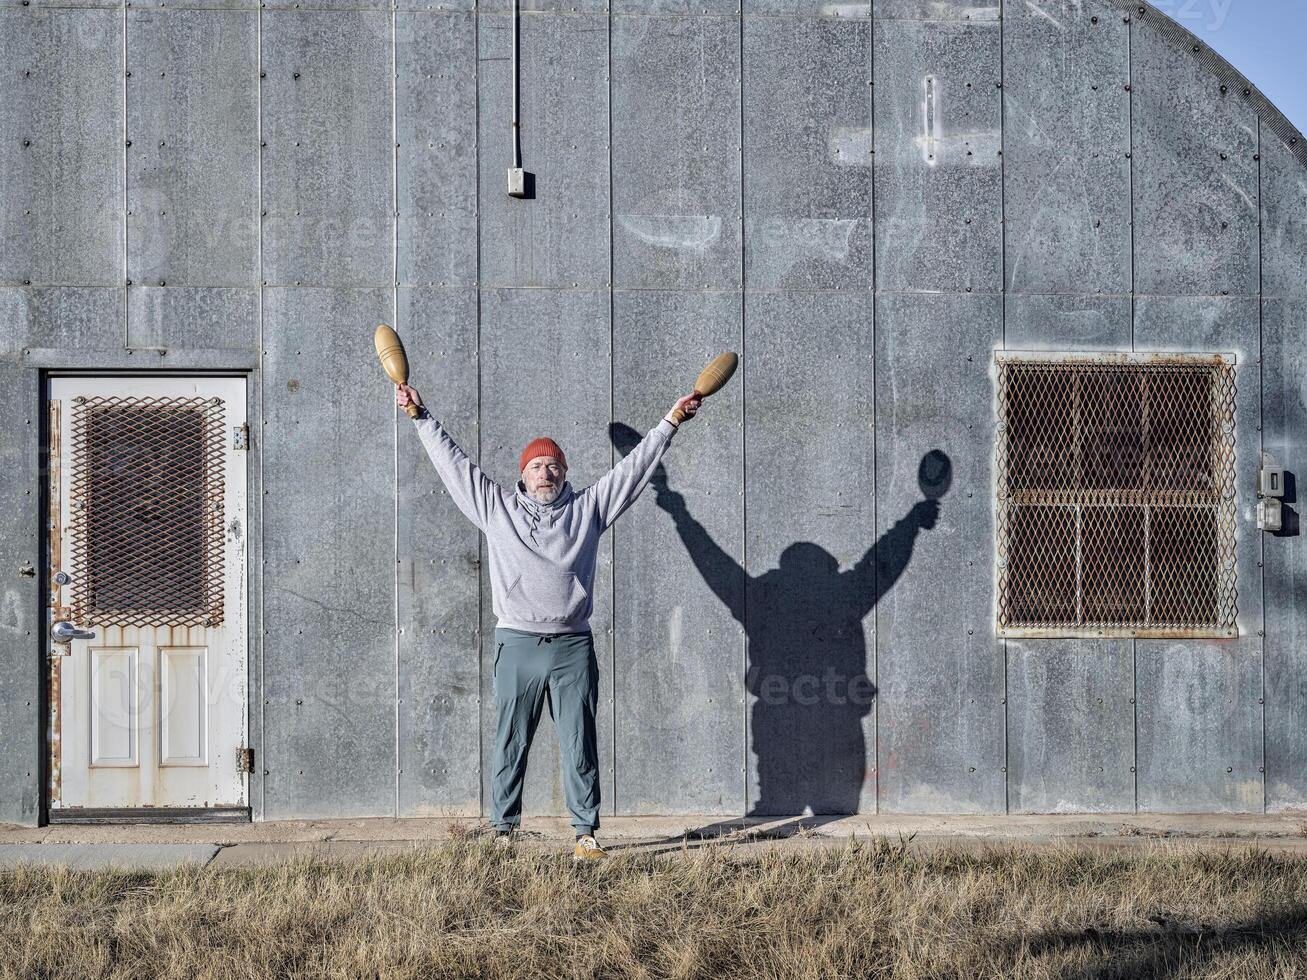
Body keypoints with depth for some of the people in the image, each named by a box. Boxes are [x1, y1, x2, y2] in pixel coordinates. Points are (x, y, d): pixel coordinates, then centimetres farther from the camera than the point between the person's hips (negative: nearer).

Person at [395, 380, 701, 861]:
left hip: (573, 646, 0)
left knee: (580, 745, 2)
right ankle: (503, 830, 12)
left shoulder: (588, 508, 10)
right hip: (517, 644, 0)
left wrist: (670, 422, 10)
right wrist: (421, 416, 11)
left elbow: (634, 466, 12)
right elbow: (453, 462, 12)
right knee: (510, 744, 4)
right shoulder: (496, 507, 10)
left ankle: (585, 833, 6)